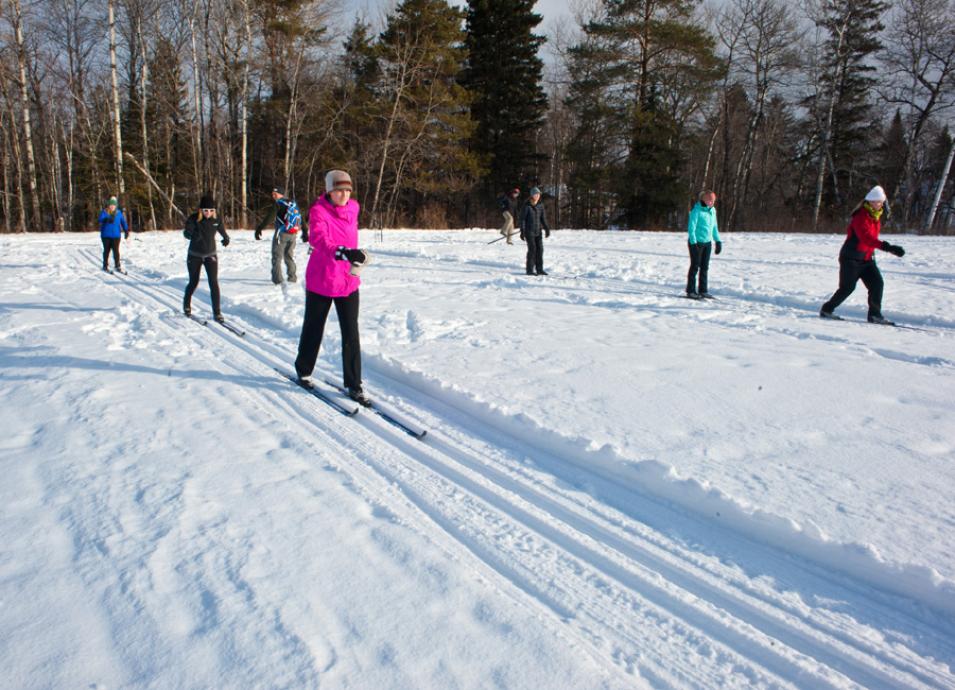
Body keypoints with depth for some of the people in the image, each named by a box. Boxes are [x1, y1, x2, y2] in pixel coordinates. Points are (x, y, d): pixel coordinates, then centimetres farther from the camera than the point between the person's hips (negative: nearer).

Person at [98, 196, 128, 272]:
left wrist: (126, 231, 3)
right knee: (106, 250, 6)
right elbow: (101, 219, -16)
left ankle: (117, 266, 3)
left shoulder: (119, 213, 7)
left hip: (116, 235, 1)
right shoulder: (104, 212, 1)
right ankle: (105, 265, 16)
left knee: (116, 251, -3)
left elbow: (123, 222, 10)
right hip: (106, 235, 0)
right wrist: (107, 219, -36)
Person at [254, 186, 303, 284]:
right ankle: (292, 277, 22)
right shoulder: (293, 203, 13)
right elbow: (300, 218, 18)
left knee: (277, 257, 1)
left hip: (281, 233, -6)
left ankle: (277, 279, -4)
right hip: (293, 234, 6)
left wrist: (259, 229, -20)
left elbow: (269, 217, -18)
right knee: (289, 256, 20)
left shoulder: (277, 204, -7)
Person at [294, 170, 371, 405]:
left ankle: (353, 385, 7)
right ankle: (303, 370, 38)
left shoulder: (353, 208, 2)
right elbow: (318, 238, -33)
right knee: (313, 329, 14)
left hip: (348, 282, 3)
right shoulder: (319, 211, -15)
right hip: (320, 281, -3)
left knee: (351, 334, -1)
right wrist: (344, 252, -49)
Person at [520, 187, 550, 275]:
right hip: (529, 231, -5)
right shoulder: (527, 206, -8)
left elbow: (543, 218, 11)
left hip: (538, 231, 5)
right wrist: (522, 232, -11)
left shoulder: (540, 205, 6)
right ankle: (529, 269, -3)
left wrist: (547, 229, 1)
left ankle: (539, 269, 8)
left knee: (540, 249, 1)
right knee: (532, 249, -11)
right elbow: (523, 219, -7)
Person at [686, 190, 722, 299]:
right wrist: (693, 242, -21)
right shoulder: (696, 210, -13)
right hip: (696, 242, -7)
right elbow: (691, 227, -15)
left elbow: (714, 227, 18)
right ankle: (691, 291, 5)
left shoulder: (712, 210, 9)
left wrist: (718, 241, 17)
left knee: (705, 267, 10)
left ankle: (703, 291, 17)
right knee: (695, 266, -2)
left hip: (707, 242, 7)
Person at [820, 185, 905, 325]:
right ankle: (826, 310, 9)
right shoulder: (861, 216, -19)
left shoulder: (876, 216, 9)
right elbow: (866, 237, -35)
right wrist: (886, 247, -46)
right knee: (847, 287, -6)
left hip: (867, 258, 8)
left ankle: (874, 314, 1)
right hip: (851, 258, -8)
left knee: (877, 283, -4)